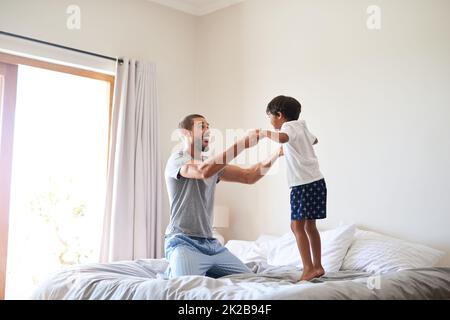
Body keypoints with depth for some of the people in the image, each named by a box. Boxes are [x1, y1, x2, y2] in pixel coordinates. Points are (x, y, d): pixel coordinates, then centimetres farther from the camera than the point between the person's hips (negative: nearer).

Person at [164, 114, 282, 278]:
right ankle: (174, 270, 5)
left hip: (211, 244, 7)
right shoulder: (177, 160, -9)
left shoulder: (213, 164, 16)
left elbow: (248, 176, 8)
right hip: (184, 242, -7)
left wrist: (277, 153, -4)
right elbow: (204, 171, -30)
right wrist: (241, 144, -29)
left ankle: (202, 271, 20)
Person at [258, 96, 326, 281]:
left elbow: (282, 138, -34)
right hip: (316, 181, 9)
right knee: (309, 225, 13)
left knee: (297, 225, -8)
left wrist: (265, 133, -19)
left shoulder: (289, 126, -8)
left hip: (305, 184, -9)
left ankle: (309, 268, -10)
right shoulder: (302, 127, 18)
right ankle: (317, 266, 19)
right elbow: (314, 140, 41)